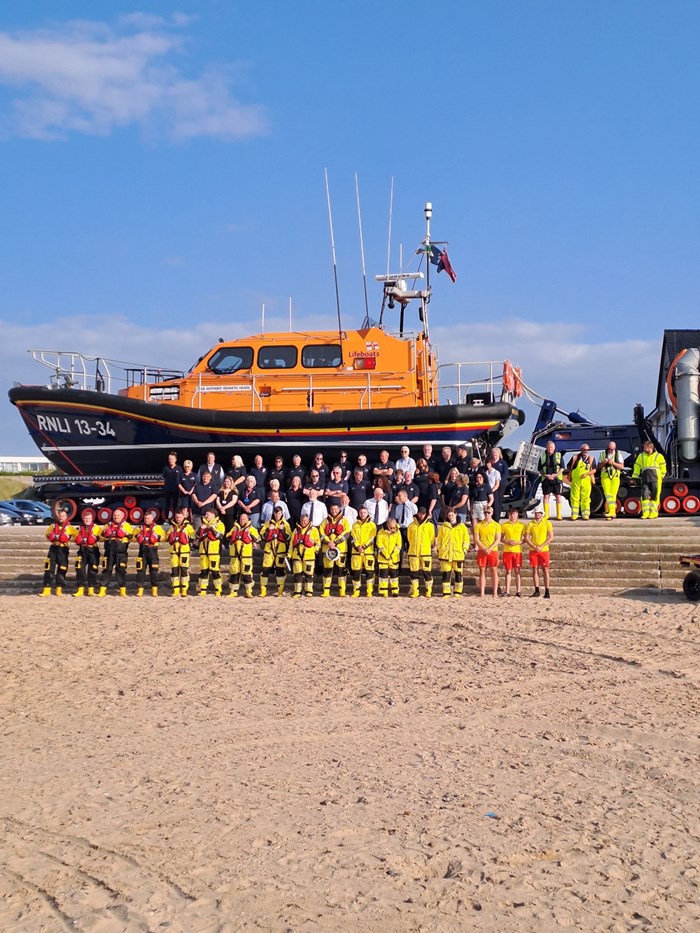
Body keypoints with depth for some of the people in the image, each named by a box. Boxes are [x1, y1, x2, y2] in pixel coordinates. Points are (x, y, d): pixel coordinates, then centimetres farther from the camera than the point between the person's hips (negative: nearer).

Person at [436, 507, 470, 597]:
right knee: (445, 574, 0)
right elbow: (439, 539, 13)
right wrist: (439, 550, 7)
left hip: (458, 554, -1)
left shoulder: (462, 527, 6)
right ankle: (446, 592, 5)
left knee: (458, 573, 2)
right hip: (445, 554, 1)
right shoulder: (443, 527, 9)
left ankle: (458, 592, 11)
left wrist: (464, 550, -2)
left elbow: (466, 539, 7)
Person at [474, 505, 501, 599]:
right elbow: (476, 539, 1)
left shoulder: (496, 525, 5)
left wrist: (490, 549, -14)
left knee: (494, 572, -2)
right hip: (482, 551, 1)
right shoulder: (479, 525, 7)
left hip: (493, 551, -1)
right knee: (482, 571, 1)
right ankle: (482, 593, 2)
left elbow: (498, 540, -1)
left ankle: (495, 593, -1)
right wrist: (484, 549, -12)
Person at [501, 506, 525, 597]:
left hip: (518, 551, -1)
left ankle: (518, 591, 5)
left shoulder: (522, 525, 4)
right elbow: (501, 538, 9)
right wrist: (507, 542, -10)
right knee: (508, 571, 2)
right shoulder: (504, 525, 6)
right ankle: (507, 591, 4)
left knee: (517, 571, 1)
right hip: (507, 551, 1)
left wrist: (518, 542, -11)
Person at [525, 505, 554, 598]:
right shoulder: (530, 524, 7)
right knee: (535, 570, 3)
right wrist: (534, 547, -11)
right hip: (533, 551, 2)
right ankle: (537, 591, 8)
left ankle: (547, 592, -1)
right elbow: (526, 538, 3)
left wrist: (541, 546, -12)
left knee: (545, 570, -2)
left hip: (544, 550, -2)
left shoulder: (547, 523, 2)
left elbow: (551, 537, -4)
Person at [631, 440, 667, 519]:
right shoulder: (641, 456, 20)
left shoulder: (658, 456, 8)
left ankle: (653, 513, 0)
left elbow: (663, 467, 9)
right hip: (645, 479, 3)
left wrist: (661, 477, 2)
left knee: (654, 495, -4)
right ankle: (645, 513, -4)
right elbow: (637, 467, 19)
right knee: (645, 494, -7)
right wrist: (634, 477, 12)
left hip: (655, 478, -3)